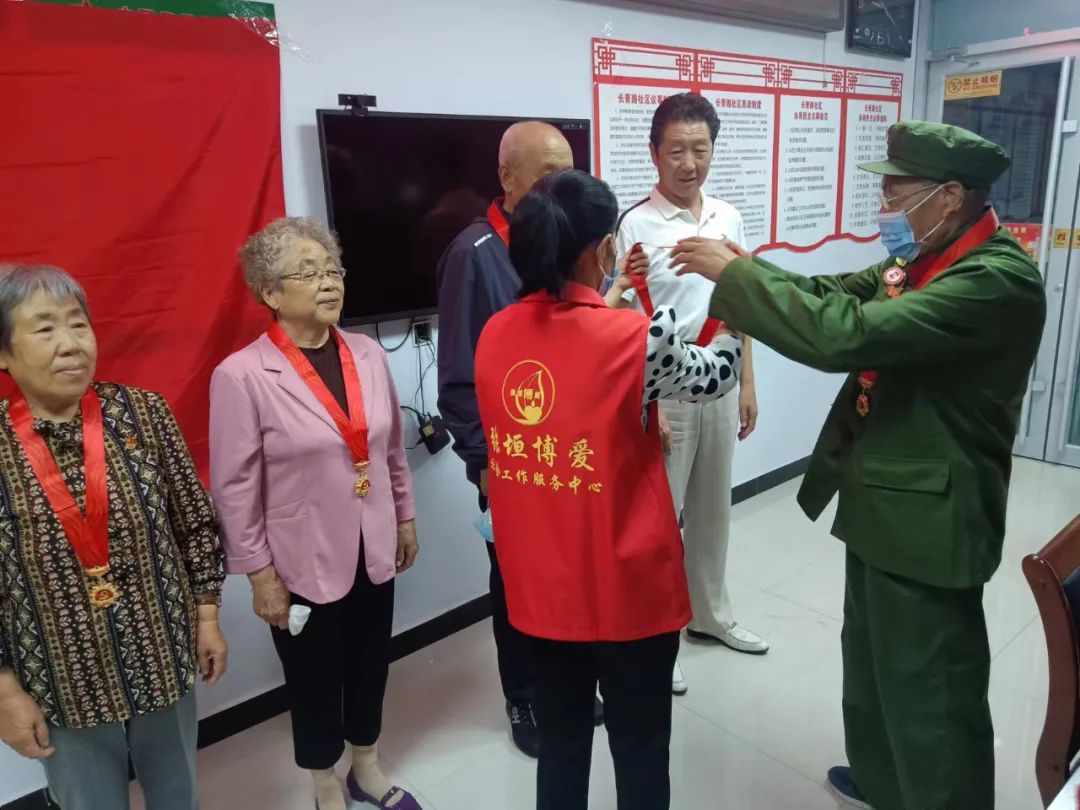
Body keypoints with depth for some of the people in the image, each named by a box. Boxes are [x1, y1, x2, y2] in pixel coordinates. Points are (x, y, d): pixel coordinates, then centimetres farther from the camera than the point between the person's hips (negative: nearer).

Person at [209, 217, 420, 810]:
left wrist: (405, 517, 12)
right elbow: (234, 487, -12)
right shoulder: (242, 376, -16)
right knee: (315, 682, 15)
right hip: (304, 562, -4)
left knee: (371, 668, 21)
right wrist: (259, 573, -9)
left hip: (372, 551, 5)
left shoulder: (368, 355, -2)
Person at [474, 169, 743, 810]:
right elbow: (714, 378, 0)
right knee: (640, 750, 18)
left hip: (539, 586, 5)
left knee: (560, 742, 23)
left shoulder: (495, 336, -5)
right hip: (626, 589, -4)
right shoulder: (639, 337, -19)